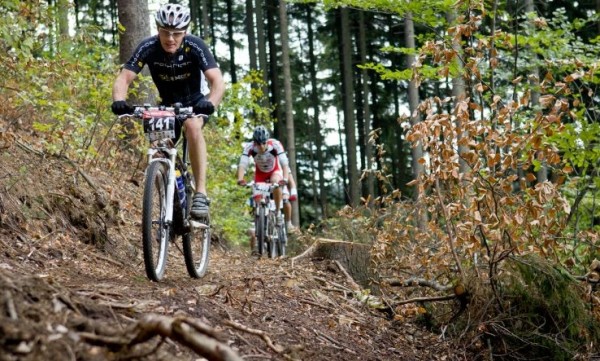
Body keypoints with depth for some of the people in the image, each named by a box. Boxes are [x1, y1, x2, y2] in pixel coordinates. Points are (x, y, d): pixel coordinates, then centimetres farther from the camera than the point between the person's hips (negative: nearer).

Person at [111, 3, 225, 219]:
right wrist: (119, 101, -51)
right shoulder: (148, 48, -23)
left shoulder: (195, 47, -28)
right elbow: (123, 78, -29)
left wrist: (210, 103, -58)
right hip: (168, 104, 3)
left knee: (192, 126, -35)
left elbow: (218, 81, -37)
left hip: (195, 101, -3)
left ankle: (201, 194, -34)